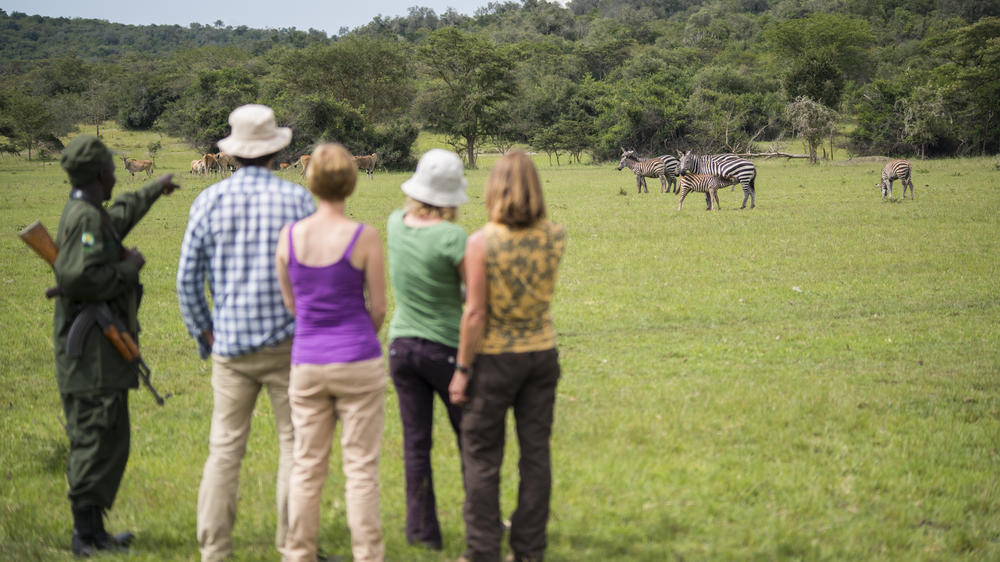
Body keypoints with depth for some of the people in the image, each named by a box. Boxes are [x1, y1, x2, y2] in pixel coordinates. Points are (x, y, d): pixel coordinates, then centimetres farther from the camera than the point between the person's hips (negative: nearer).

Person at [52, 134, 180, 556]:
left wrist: (154, 190, 54)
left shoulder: (86, 215, 16)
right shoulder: (86, 219, -15)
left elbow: (119, 216, 39)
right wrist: (129, 268, -14)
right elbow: (77, 278, -28)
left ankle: (91, 531, 19)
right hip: (95, 352, -11)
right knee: (100, 441, -9)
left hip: (90, 354, 11)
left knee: (91, 442, 13)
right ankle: (88, 536, -7)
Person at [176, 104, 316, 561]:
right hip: (288, 340, -2)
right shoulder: (296, 199, -5)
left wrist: (203, 333, 15)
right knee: (295, 444, 6)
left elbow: (187, 279, 3)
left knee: (224, 449, 6)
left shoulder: (210, 201, 0)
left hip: (230, 345, 2)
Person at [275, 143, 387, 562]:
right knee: (361, 467, 3)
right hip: (358, 362, -3)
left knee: (308, 467, 11)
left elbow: (290, 303, 9)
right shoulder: (363, 237, -11)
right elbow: (379, 308, -4)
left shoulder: (290, 236, -2)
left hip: (306, 364, 3)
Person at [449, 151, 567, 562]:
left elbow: (475, 313, -17)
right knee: (535, 452, 11)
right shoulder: (555, 238, -6)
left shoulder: (481, 243, -18)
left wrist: (462, 369, -9)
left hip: (495, 358, -4)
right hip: (541, 353, 4)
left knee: (482, 457, 7)